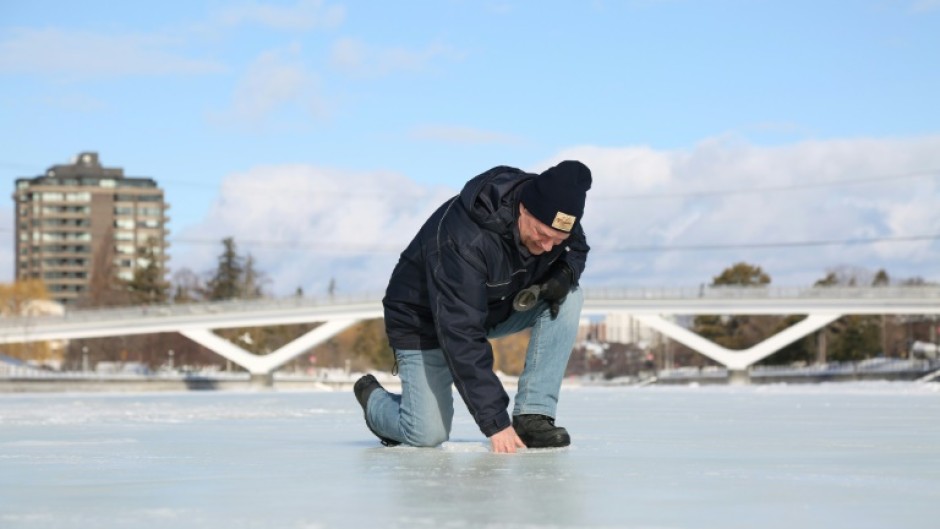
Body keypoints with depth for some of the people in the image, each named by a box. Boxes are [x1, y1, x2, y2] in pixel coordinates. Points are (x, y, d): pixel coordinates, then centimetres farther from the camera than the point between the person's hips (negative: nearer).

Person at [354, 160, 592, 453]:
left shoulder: (553, 213, -20)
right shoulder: (465, 239, -40)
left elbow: (577, 248, 5)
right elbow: (460, 334, -41)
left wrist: (564, 274, -22)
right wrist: (495, 421, -43)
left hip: (497, 306, 6)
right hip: (425, 321, -6)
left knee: (567, 298, -18)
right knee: (428, 434, -16)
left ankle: (532, 417, -15)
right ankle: (373, 397, 19)